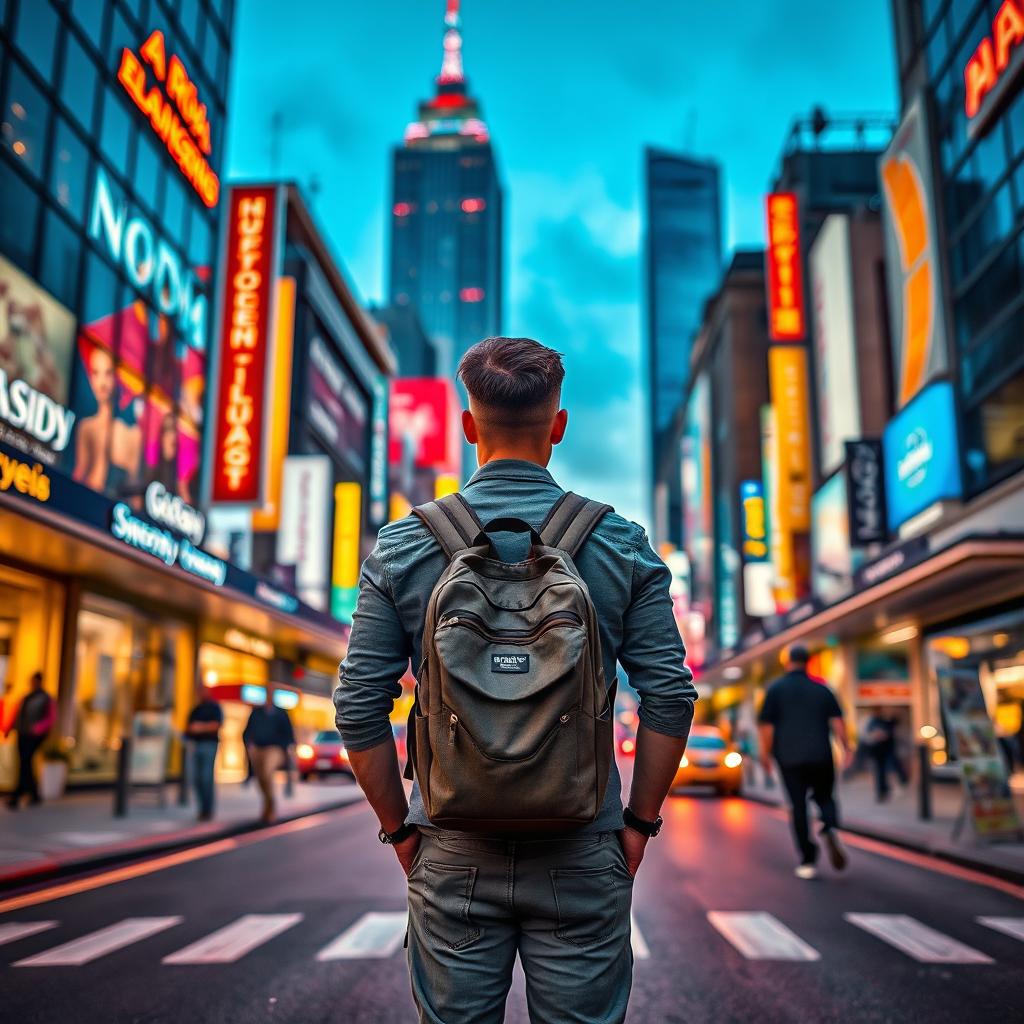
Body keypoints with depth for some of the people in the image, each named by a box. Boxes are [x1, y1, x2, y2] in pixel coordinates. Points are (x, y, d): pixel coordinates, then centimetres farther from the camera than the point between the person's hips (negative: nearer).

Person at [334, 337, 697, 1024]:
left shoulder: (403, 546, -4)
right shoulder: (622, 544, -4)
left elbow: (359, 706, -3)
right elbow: (670, 696, -5)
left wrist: (399, 827, 7)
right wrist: (640, 820, 6)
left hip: (452, 855, 1)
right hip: (581, 854, 0)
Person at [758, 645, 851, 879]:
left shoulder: (776, 688, 4)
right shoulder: (821, 688, 11)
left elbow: (766, 726, -1)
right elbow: (837, 720, 0)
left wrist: (765, 755, 5)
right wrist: (845, 747, -1)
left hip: (790, 757, -2)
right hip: (821, 756, 2)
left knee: (798, 807, 4)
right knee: (824, 797, 16)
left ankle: (808, 861, 0)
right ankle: (830, 829, -15)